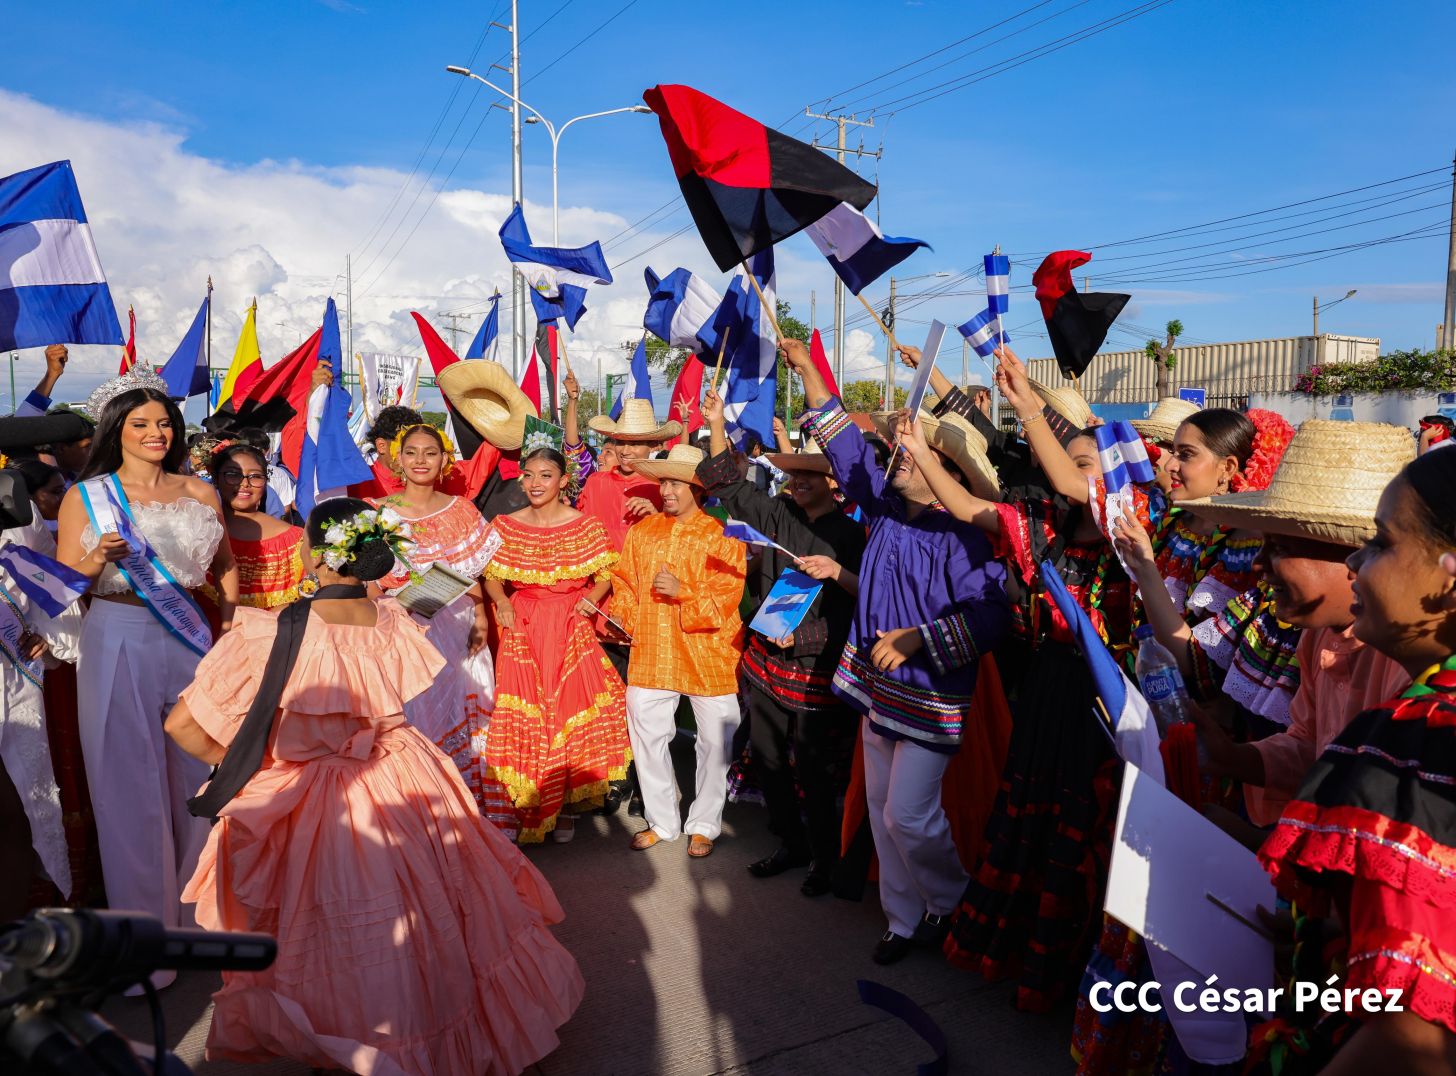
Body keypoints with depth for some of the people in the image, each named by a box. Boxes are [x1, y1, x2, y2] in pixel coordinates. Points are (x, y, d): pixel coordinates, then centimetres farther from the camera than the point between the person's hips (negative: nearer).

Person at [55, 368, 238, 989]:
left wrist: (227, 620, 10)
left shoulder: (200, 493, 8)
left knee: (197, 776, 7)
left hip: (188, 641, 3)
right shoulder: (85, 496, 1)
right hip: (118, 644, -2)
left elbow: (224, 564, 19)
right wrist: (98, 558, -18)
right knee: (131, 787, 2)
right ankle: (145, 923, 15)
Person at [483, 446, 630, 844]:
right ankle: (527, 809, 18)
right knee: (525, 720, 1)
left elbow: (605, 576, 5)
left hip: (571, 632, -1)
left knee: (571, 713, 0)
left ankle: (566, 807, 17)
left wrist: (590, 599, -14)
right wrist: (502, 603, -7)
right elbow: (491, 576, 11)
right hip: (523, 633, 1)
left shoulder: (587, 526, -1)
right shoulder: (505, 526, 3)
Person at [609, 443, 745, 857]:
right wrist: (623, 616, -5)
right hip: (650, 653, 4)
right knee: (647, 736, 9)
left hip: (707, 656, -3)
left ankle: (704, 824, 27)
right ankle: (661, 821, 28)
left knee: (715, 741, 7)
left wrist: (681, 591, -24)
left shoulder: (721, 535, -6)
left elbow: (725, 598, -12)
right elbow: (624, 580, 12)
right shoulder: (642, 530, 8)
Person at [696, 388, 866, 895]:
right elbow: (727, 482, 12)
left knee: (815, 776, 2)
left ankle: (825, 859, 26)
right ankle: (793, 844, 38)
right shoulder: (778, 513, 5)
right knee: (767, 765, 16)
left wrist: (839, 571, -26)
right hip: (766, 664, 6)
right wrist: (716, 424, 3)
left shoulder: (850, 535, -9)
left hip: (815, 673, -6)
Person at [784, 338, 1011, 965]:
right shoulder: (887, 509, 2)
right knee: (883, 810, 14)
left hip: (931, 698, -7)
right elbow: (847, 447, 8)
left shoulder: (960, 537, -19)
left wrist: (915, 639, -29)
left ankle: (952, 904, 26)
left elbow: (987, 617, -27)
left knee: (909, 815, -3)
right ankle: (905, 919, 32)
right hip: (879, 686, 8)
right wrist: (806, 370, 6)